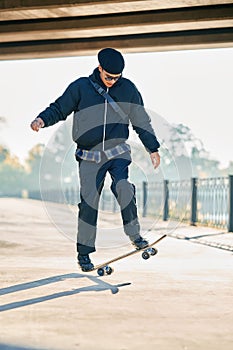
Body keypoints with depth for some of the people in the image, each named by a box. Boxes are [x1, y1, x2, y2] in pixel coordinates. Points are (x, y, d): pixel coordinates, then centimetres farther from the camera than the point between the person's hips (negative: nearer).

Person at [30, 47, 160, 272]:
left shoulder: (128, 89, 1)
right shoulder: (80, 87, -5)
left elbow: (141, 121, 10)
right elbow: (59, 108, 2)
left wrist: (153, 148, 12)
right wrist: (43, 119, -19)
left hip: (118, 151, 1)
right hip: (90, 156, -1)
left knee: (123, 188, -25)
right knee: (89, 202, -3)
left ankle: (134, 234, -8)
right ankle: (84, 252, 10)